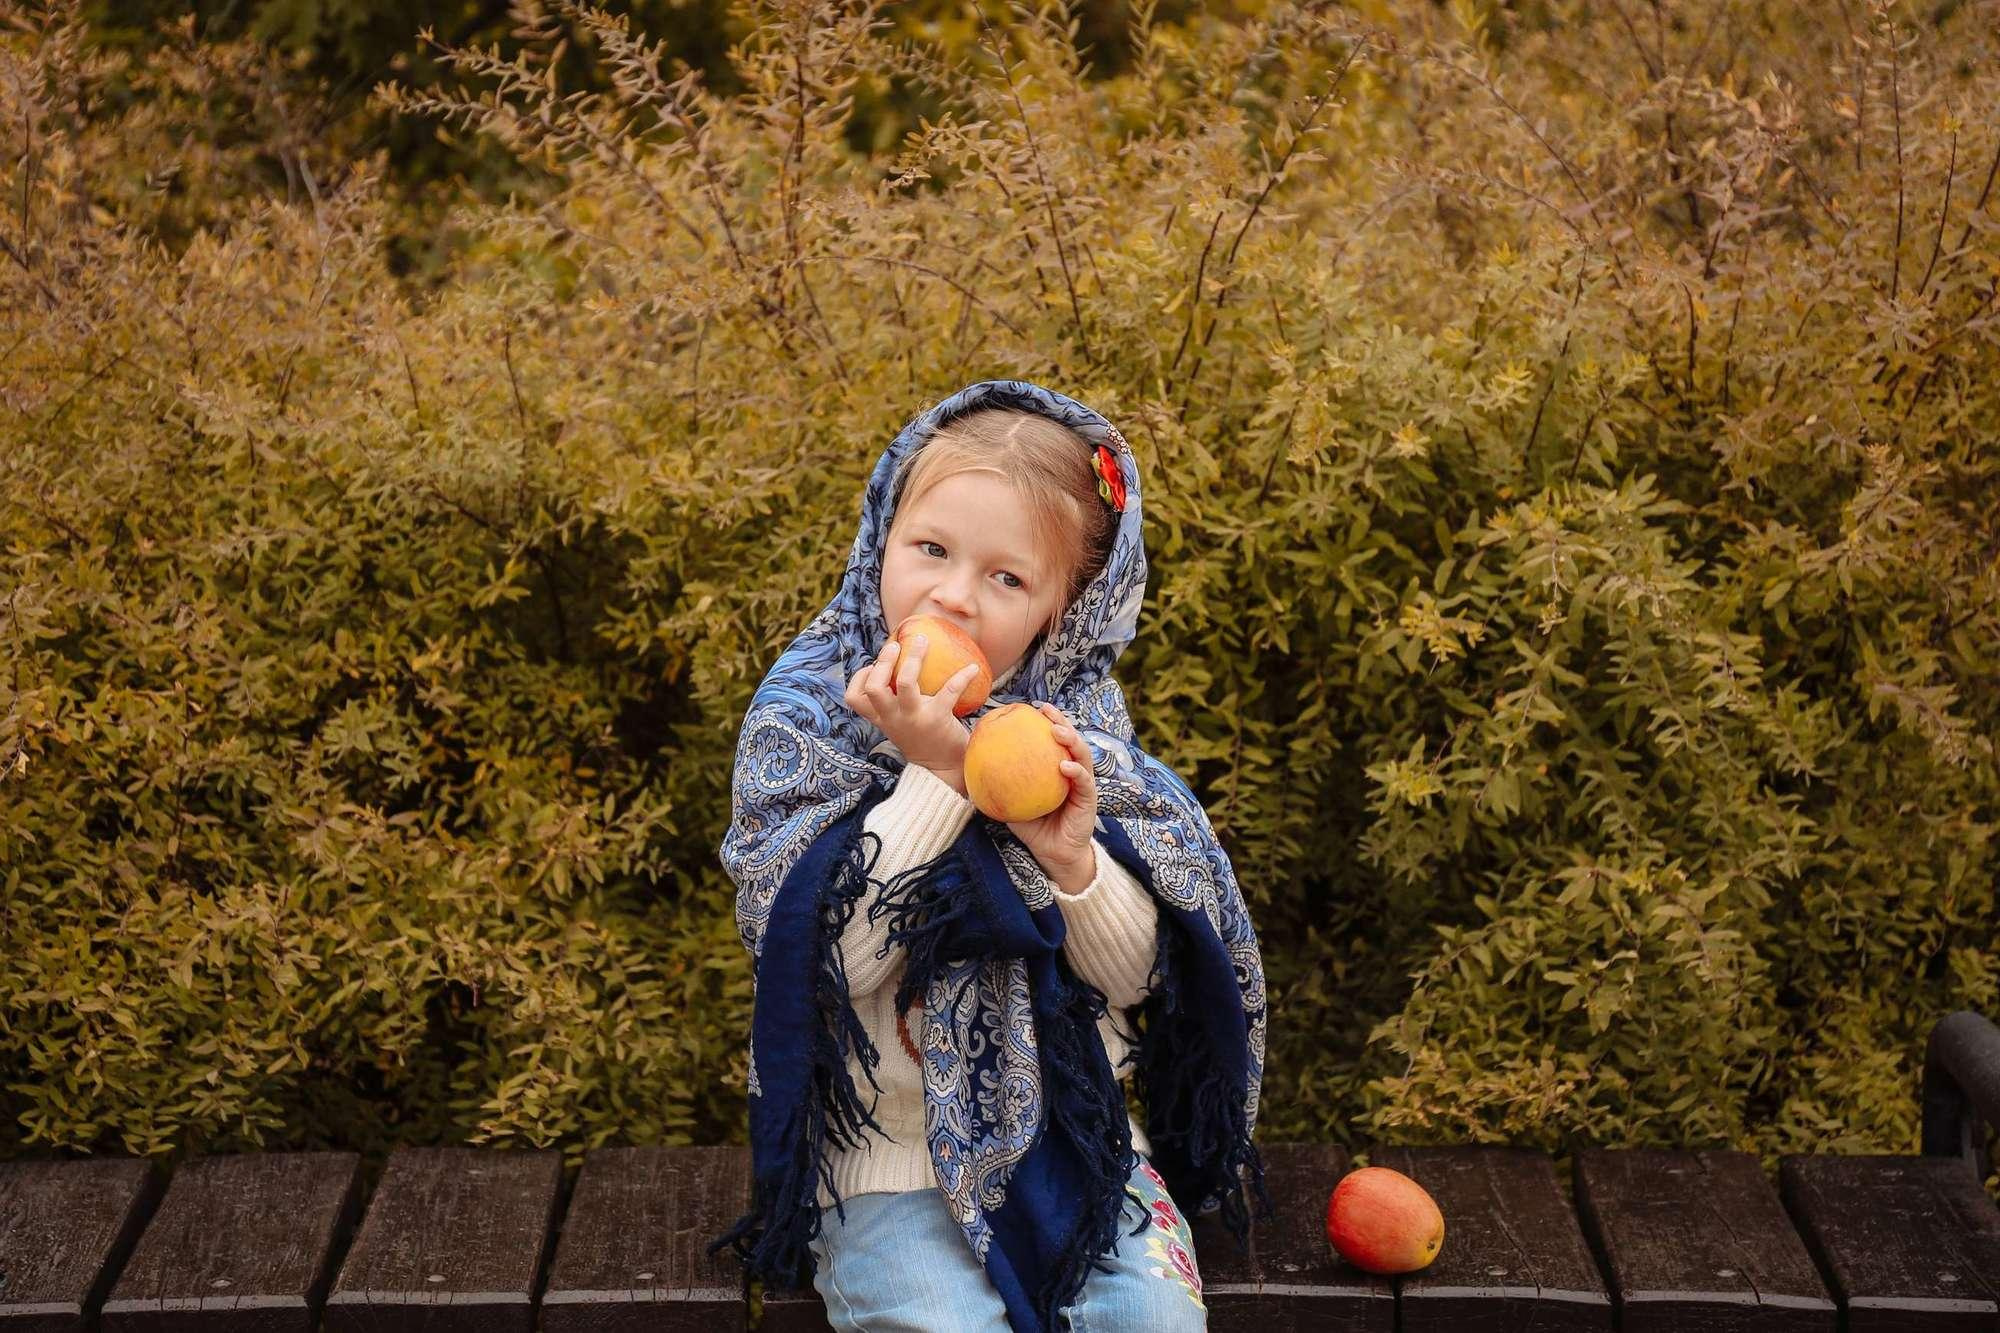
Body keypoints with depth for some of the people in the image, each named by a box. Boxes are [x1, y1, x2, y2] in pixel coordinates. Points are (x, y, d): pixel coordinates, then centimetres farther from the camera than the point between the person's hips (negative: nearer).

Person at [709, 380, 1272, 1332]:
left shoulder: (1074, 726, -1)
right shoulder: (802, 718, -8)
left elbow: (1136, 977, -2)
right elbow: (836, 956, -19)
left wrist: (1073, 860, -22)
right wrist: (935, 773, -26)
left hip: (1075, 1131, 3)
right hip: (889, 1155, -2)